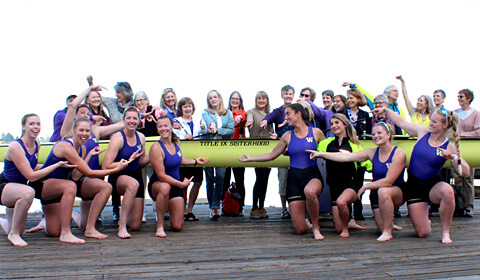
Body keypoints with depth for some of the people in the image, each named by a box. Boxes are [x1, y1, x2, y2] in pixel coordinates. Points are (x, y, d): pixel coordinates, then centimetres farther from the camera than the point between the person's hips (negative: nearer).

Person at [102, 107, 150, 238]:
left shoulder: (141, 137, 3)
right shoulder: (118, 138, -14)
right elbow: (106, 166, -20)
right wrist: (128, 161, -21)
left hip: (136, 176, 5)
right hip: (118, 177, -5)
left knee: (135, 226, 1)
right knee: (133, 184, -44)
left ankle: (125, 216, 40)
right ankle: (122, 226, -30)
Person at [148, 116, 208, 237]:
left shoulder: (176, 142, 1)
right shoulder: (156, 147, -19)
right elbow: (161, 175, -23)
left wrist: (195, 161, 31)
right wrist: (182, 184, -22)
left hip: (175, 186, 5)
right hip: (157, 185, -5)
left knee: (177, 227, -2)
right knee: (165, 187, -45)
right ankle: (159, 225, -26)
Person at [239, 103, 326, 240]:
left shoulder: (316, 132, 2)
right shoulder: (288, 136, 8)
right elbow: (272, 155, 14)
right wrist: (251, 159, 13)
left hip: (312, 174, -2)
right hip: (294, 177, 2)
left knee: (309, 191, -43)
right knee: (300, 230, -5)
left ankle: (316, 227, -16)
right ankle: (306, 222, 34)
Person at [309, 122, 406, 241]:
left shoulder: (399, 154, -15)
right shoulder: (372, 152, -1)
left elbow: (388, 181, -22)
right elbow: (346, 157, -7)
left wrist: (365, 186, -16)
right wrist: (321, 154, -11)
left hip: (396, 192, -5)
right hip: (377, 192, 5)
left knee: (383, 191, -39)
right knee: (381, 228, -4)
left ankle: (387, 231, -22)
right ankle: (389, 223, 35)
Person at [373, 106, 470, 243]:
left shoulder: (449, 148, -4)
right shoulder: (422, 132, 1)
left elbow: (466, 173, -9)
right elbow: (401, 122, 13)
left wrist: (453, 157, -22)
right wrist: (386, 110, 14)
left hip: (433, 184, -1)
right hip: (414, 186, 1)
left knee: (447, 191, -41)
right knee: (423, 233, -5)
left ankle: (445, 231, -17)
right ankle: (425, 219, 37)